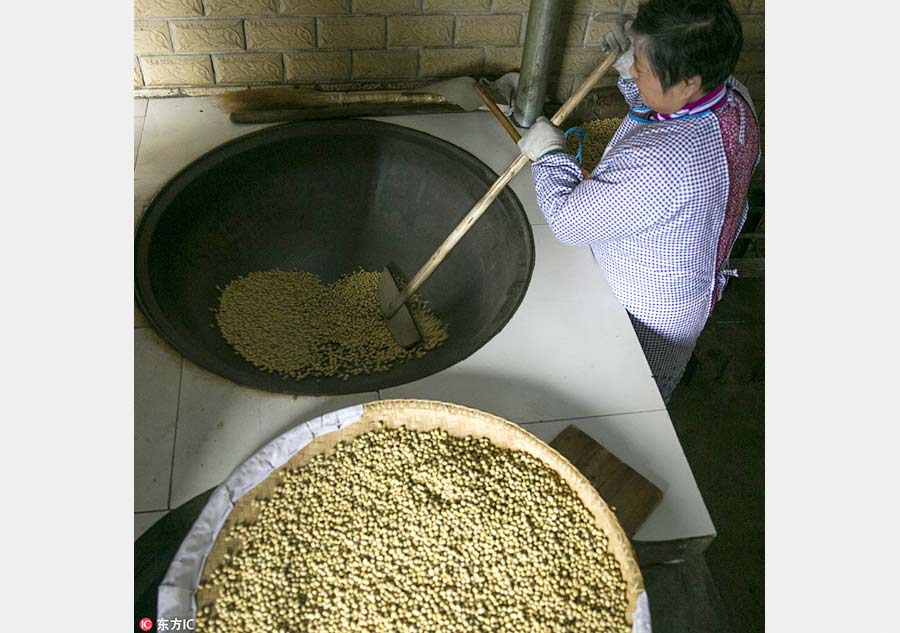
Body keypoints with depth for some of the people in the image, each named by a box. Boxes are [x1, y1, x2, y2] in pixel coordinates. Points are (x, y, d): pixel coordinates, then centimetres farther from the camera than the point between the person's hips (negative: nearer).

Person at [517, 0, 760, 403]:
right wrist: (631, 67, -9)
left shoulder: (660, 163, -43)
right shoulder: (733, 96, -14)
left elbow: (568, 222, -30)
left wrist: (548, 153, -14)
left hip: (647, 320, -8)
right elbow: (656, 109, 9)